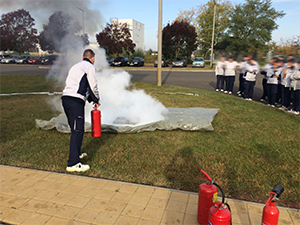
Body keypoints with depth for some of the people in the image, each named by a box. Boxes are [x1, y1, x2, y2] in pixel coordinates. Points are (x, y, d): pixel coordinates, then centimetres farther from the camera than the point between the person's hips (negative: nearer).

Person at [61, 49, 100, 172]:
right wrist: (96, 100, 12)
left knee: (75, 129, 20)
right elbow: (93, 87, -5)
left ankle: (76, 154, 33)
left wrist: (91, 99, 29)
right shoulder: (90, 66, 3)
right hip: (75, 101, -9)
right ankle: (73, 164, -8)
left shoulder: (76, 66, 29)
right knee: (78, 131, -8)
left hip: (65, 98, 9)